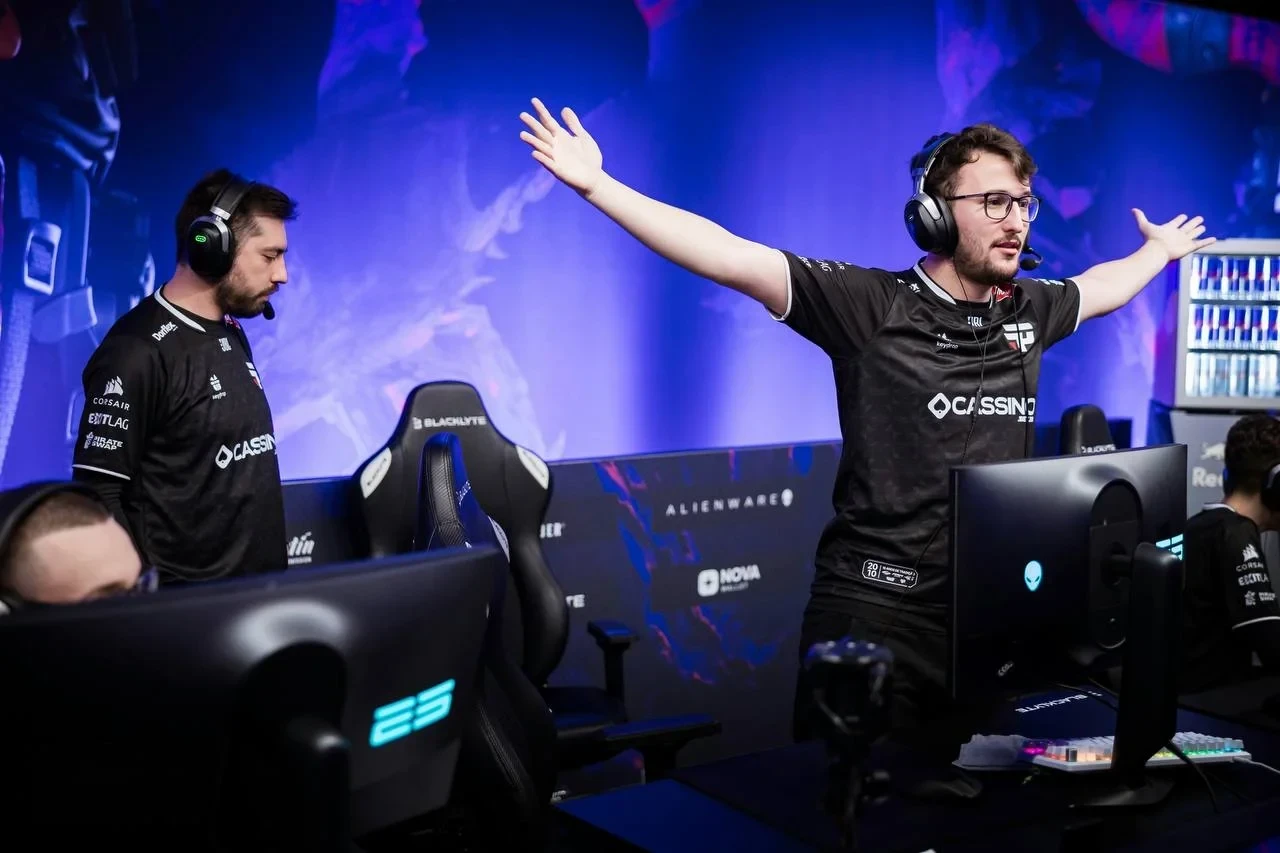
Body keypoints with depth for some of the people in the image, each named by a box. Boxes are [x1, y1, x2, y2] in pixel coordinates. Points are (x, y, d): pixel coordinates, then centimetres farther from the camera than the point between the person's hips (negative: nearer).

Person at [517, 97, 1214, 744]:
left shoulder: (1027, 311, 10)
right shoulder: (873, 305, -9)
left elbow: (1100, 285, 33)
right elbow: (732, 259, -16)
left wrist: (1160, 251, 48)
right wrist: (597, 186, -22)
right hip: (875, 612, -5)